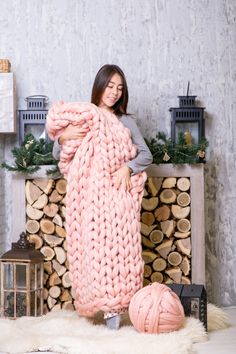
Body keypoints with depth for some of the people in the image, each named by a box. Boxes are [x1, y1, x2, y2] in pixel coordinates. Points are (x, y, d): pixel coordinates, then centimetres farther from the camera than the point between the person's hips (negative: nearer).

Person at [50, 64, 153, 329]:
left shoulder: (126, 121, 9)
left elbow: (146, 155, 4)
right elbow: (58, 155, 8)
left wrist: (127, 168, -15)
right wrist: (63, 137, -13)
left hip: (118, 191, 0)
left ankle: (114, 306, 0)